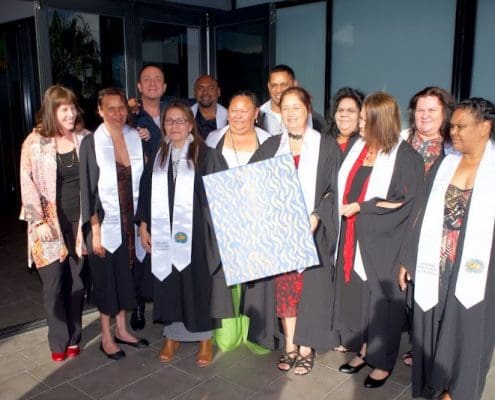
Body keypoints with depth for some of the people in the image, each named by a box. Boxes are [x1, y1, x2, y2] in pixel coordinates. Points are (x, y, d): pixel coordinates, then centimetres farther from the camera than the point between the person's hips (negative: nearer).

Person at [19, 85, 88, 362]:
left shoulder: (86, 139, 1)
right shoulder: (35, 142, -5)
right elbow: (27, 184, -6)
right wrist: (39, 222, -10)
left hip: (80, 221, 2)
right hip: (50, 222, -1)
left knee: (77, 281, 9)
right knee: (53, 284, 4)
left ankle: (74, 338, 24)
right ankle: (59, 341, 21)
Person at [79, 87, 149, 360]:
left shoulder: (135, 138, 2)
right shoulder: (91, 142, -10)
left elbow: (141, 180, 7)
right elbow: (88, 188, -11)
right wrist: (95, 230, -13)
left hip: (131, 220, 4)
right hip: (106, 222, -4)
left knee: (126, 275, 14)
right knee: (107, 279, 7)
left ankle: (121, 329, 32)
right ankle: (106, 337, 24)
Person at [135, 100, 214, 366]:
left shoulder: (203, 155, -3)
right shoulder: (157, 156, 10)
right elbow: (145, 192, 11)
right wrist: (143, 227, 4)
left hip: (194, 233, -3)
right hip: (163, 233, 4)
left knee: (197, 282, 4)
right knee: (168, 282, 9)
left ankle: (205, 338, 19)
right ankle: (172, 335, 25)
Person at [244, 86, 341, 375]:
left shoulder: (327, 146, 0)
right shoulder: (271, 146, 9)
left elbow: (336, 189, -3)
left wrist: (316, 217, -16)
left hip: (312, 229, -3)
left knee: (310, 286, 2)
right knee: (283, 286, 7)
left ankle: (306, 348, 16)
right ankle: (289, 345, 20)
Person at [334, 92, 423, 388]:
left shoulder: (406, 157, -13)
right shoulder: (358, 148, 7)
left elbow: (408, 204, -16)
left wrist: (361, 208, -16)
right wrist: (345, 206, 2)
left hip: (382, 244, -6)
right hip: (354, 240, 6)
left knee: (381, 302, 6)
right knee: (356, 295, 14)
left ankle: (383, 362, 24)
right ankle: (364, 351, 33)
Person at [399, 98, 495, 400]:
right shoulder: (443, 166, 6)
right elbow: (422, 216, 8)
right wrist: (408, 260, 6)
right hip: (434, 268, 3)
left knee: (466, 335, 10)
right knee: (431, 332, 12)